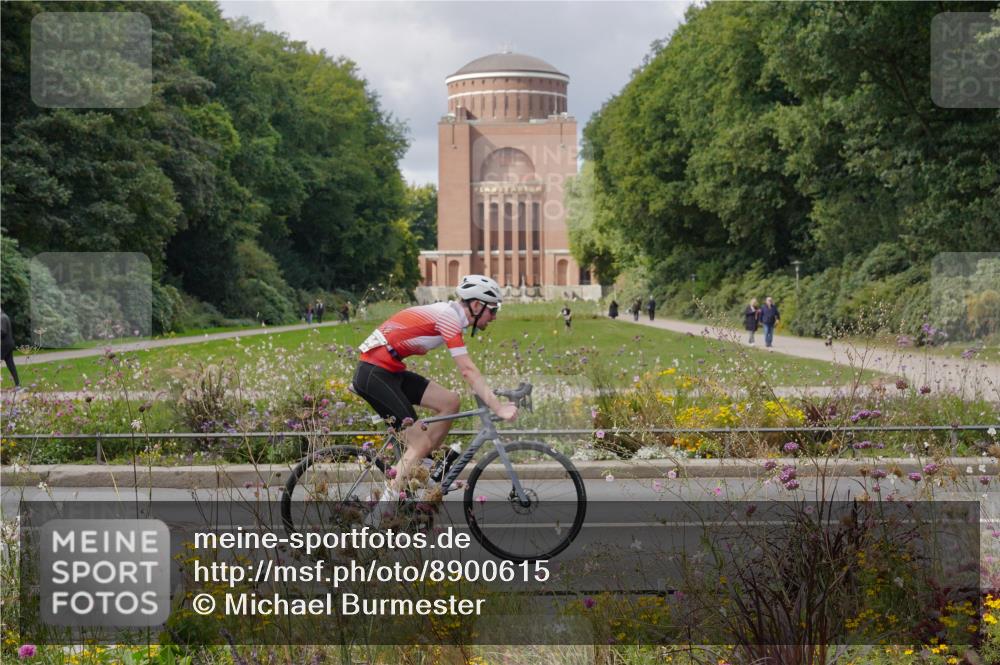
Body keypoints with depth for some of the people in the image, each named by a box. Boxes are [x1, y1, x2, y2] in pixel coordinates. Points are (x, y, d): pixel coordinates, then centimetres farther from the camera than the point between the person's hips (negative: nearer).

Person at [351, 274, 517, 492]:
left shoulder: (448, 312, 14)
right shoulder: (449, 317, -15)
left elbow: (467, 370, 20)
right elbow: (468, 371, -22)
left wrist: (491, 397, 15)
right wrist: (499, 408, -25)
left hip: (390, 372, 9)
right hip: (374, 374, -9)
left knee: (450, 401, 4)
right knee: (421, 443, -10)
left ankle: (422, 466, 12)